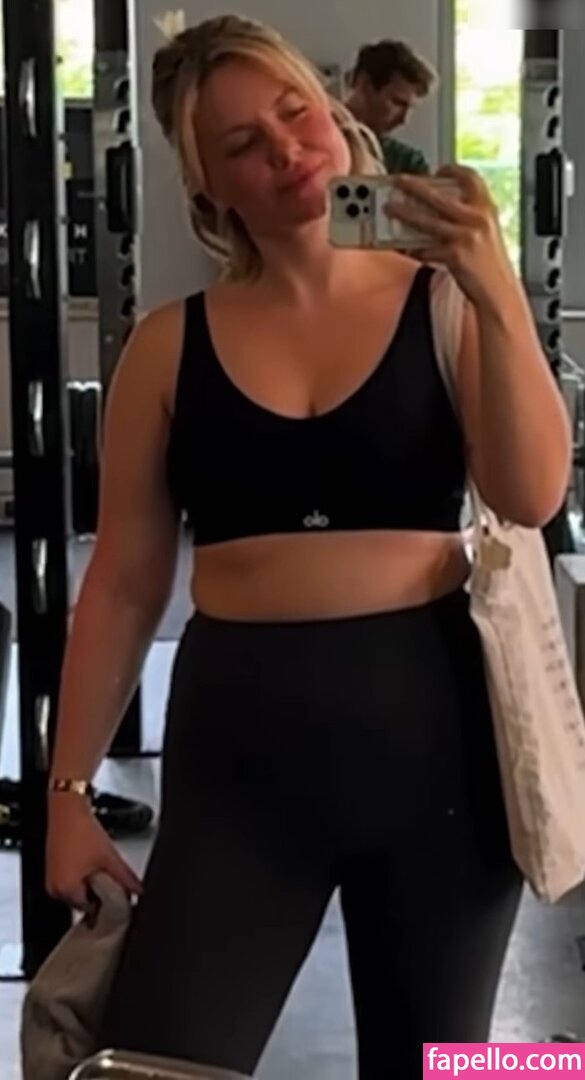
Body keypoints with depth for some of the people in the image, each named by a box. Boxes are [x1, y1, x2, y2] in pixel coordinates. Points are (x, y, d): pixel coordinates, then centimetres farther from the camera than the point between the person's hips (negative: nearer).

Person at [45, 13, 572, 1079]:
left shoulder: (444, 305, 0)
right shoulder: (171, 345, 2)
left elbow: (532, 498, -12)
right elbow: (123, 584, 4)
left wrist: (498, 297, -22)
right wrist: (69, 789, 2)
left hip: (429, 727, 0)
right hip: (242, 745, 0)